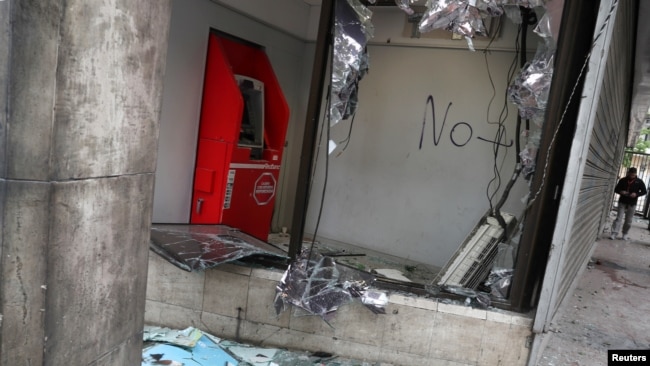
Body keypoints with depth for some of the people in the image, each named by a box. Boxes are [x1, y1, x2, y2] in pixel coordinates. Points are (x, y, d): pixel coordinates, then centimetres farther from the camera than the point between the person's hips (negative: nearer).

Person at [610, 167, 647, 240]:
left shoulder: (639, 182, 0)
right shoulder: (623, 180, 0)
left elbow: (644, 191, 5)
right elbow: (616, 189, 7)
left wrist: (636, 194, -14)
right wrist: (621, 192, -16)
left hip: (632, 204, 1)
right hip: (622, 202, -1)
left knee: (628, 221, 7)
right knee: (619, 218, -6)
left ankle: (625, 234, 20)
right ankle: (614, 234, -8)